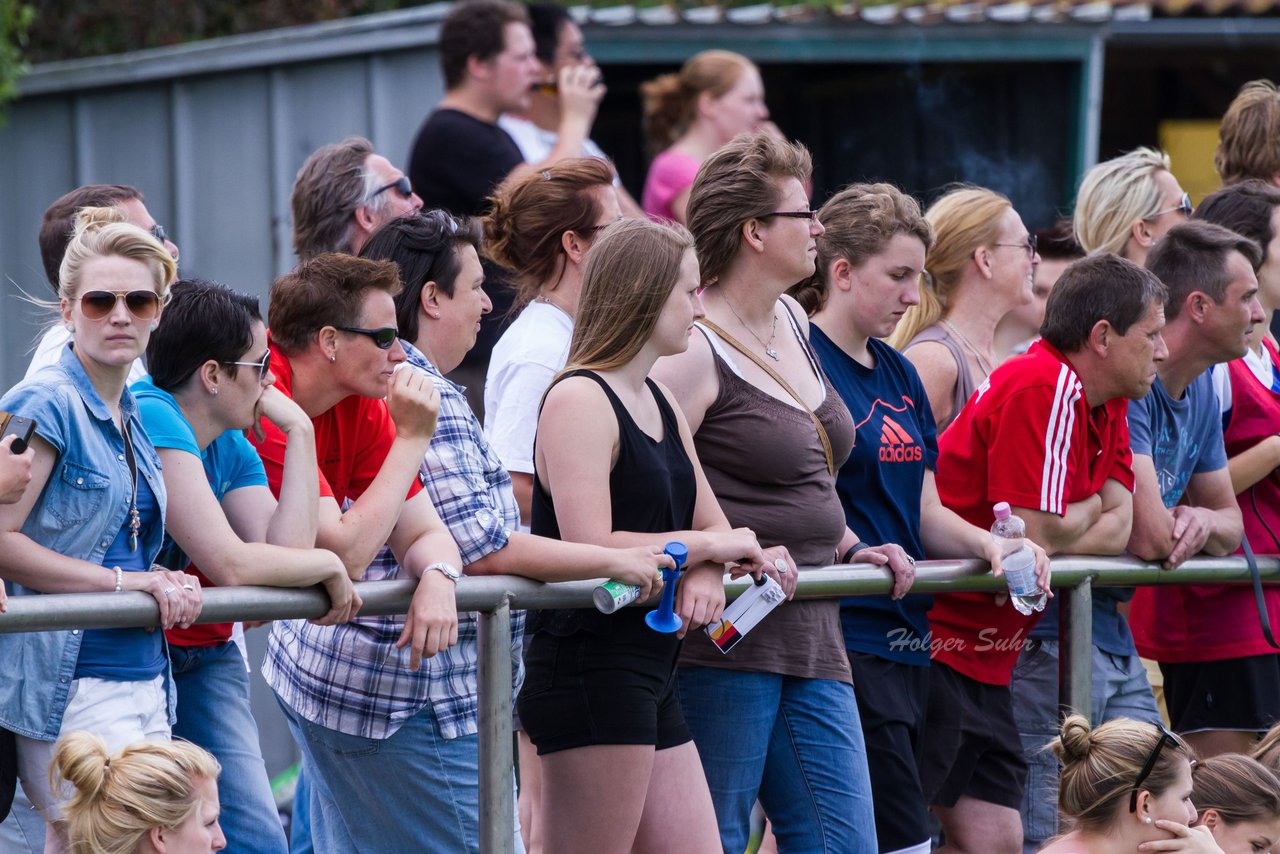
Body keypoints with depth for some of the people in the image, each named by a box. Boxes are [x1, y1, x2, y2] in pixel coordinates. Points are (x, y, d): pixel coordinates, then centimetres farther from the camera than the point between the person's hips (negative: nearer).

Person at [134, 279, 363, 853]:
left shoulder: (235, 452, 9)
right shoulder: (150, 419, -19)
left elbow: (289, 555, -7)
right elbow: (230, 564, -24)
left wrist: (299, 432, -2)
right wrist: (330, 565, -8)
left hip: (205, 654, 8)